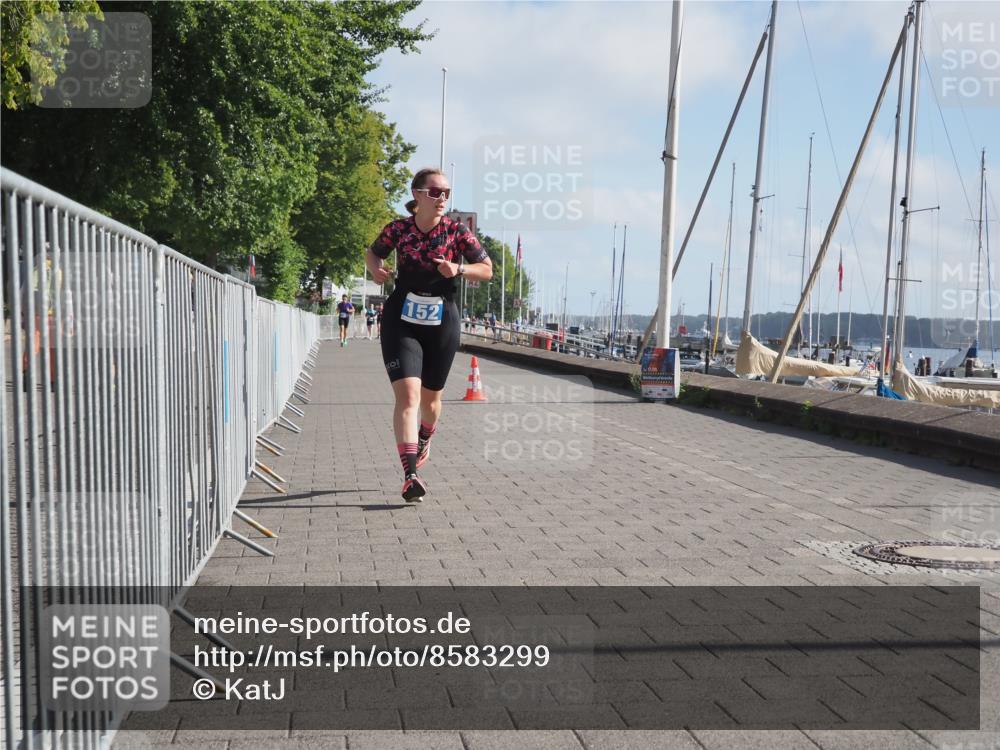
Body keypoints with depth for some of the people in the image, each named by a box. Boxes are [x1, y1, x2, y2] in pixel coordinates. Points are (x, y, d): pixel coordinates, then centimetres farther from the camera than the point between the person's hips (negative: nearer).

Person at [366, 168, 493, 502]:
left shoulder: (457, 231, -6)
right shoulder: (398, 229, -4)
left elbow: (487, 270, 0)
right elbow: (372, 252, 14)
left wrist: (459, 269, -18)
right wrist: (375, 268, -8)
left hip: (442, 323, 1)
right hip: (401, 321, -1)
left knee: (431, 398, 15)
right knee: (407, 395, -16)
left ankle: (423, 442, 49)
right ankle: (410, 476, -20)